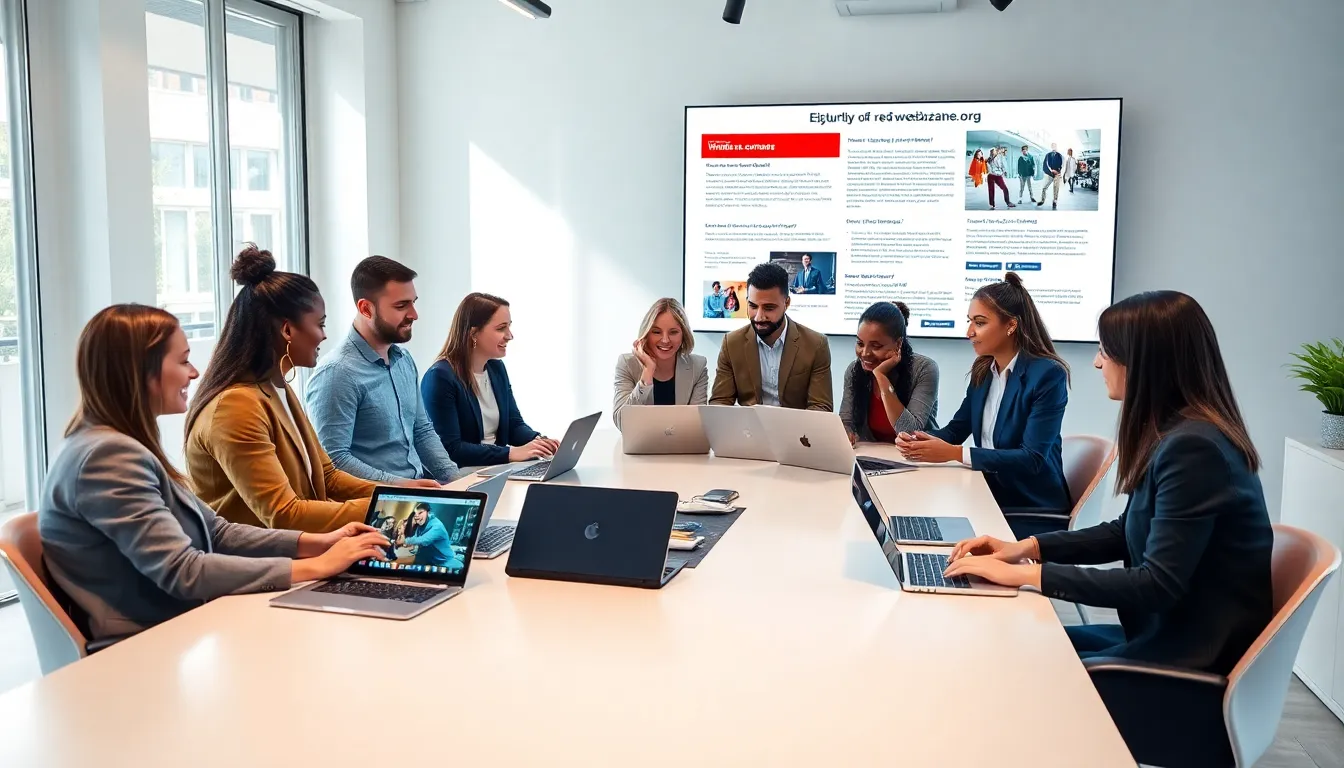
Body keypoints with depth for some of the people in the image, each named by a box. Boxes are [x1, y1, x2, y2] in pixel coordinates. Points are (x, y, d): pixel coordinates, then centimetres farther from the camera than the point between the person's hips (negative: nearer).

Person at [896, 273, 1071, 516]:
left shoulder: (1048, 375, -17)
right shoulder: (983, 369, 5)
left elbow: (1033, 458, -23)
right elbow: (956, 429, 11)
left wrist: (954, 453, -28)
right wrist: (919, 439, -12)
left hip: (1033, 505, -6)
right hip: (990, 492, 6)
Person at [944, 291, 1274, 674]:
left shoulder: (1192, 447, -24)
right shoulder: (1177, 434, 6)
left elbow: (1158, 584, -26)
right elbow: (1128, 533, 18)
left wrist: (1026, 574, -22)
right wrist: (1028, 547, 7)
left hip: (1194, 659, -9)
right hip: (1169, 631, 9)